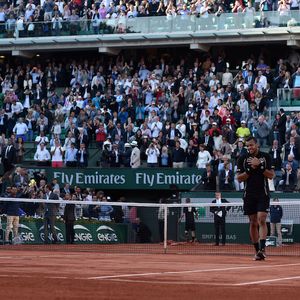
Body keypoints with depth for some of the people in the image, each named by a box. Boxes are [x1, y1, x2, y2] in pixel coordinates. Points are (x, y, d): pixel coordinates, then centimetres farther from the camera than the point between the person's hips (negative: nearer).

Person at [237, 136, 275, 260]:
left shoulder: (266, 157, 3)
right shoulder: (242, 159, 6)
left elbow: (271, 175, -2)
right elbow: (239, 178, 2)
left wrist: (259, 166, -14)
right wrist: (251, 169, -12)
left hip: (263, 194, -2)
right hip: (249, 195, 2)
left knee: (261, 220, -16)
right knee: (253, 223, 4)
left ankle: (262, 249, -23)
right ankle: (257, 251, 10)